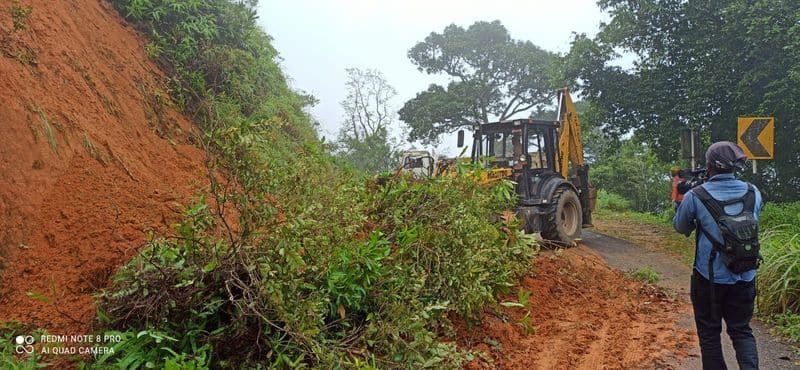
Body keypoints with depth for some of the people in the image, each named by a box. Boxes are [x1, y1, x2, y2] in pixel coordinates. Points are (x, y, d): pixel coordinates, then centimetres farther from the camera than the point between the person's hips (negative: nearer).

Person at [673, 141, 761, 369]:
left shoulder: (695, 196, -14)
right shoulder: (753, 193, -3)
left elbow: (681, 228, 1)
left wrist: (682, 201, 15)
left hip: (709, 278, -3)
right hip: (745, 277, 3)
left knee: (709, 333, 13)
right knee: (742, 330, 18)